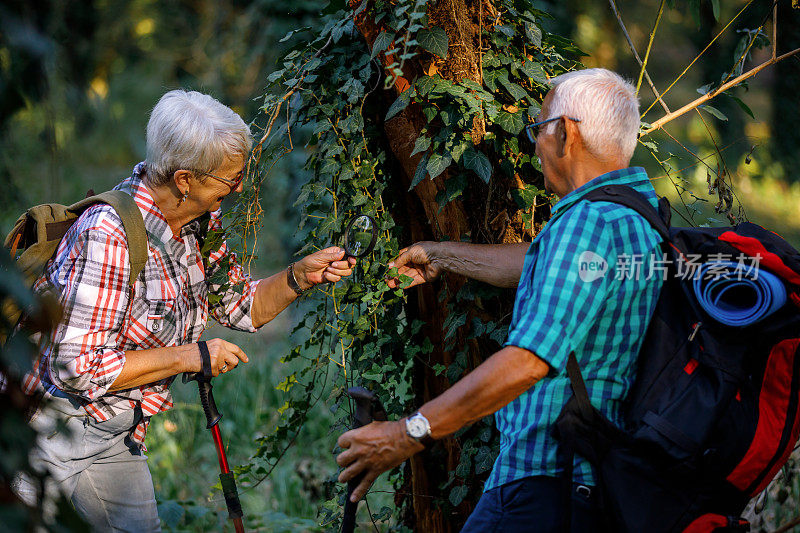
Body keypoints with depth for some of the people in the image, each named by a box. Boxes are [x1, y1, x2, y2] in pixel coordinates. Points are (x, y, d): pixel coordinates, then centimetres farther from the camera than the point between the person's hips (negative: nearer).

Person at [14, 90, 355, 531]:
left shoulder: (201, 223, -1)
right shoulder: (107, 236, -28)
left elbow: (240, 308, 13)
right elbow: (76, 367, -29)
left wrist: (299, 276, -6)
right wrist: (189, 357, -23)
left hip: (120, 432, 8)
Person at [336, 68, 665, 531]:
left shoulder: (588, 222, -18)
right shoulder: (645, 211, 14)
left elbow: (531, 359, -26)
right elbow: (543, 266, 31)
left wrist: (409, 435, -24)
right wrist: (441, 256, 44)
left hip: (547, 483, -10)